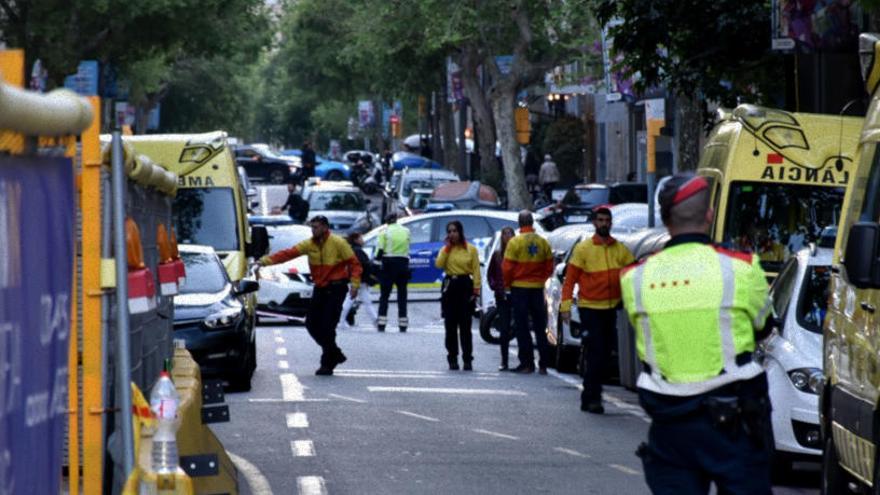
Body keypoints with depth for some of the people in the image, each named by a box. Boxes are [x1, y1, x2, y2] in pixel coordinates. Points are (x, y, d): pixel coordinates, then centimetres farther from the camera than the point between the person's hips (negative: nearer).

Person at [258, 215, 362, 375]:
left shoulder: (338, 243, -10)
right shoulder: (310, 244, 4)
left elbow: (354, 263, -8)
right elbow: (288, 253, -4)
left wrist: (355, 284, -17)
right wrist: (266, 260, -16)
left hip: (336, 288, -6)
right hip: (320, 288, 6)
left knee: (327, 326, -10)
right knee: (312, 324, 5)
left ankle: (327, 363, 1)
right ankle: (335, 354, 21)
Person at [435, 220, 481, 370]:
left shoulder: (471, 249, 2)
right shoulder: (446, 249, 9)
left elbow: (476, 270, -2)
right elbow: (439, 264, -9)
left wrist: (476, 290, -10)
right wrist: (447, 247, -6)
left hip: (465, 286, -3)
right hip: (449, 286, 3)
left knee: (465, 325, -3)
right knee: (450, 325, 3)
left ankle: (467, 359, 0)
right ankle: (452, 358, 10)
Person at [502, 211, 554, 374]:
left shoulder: (515, 242, -11)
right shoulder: (543, 242, 1)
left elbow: (507, 268, -11)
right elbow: (549, 267, 6)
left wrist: (507, 285, 4)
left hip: (519, 288, -4)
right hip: (538, 288, 4)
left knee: (522, 328, 2)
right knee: (540, 328, 10)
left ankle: (527, 363, 0)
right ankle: (543, 364, 9)